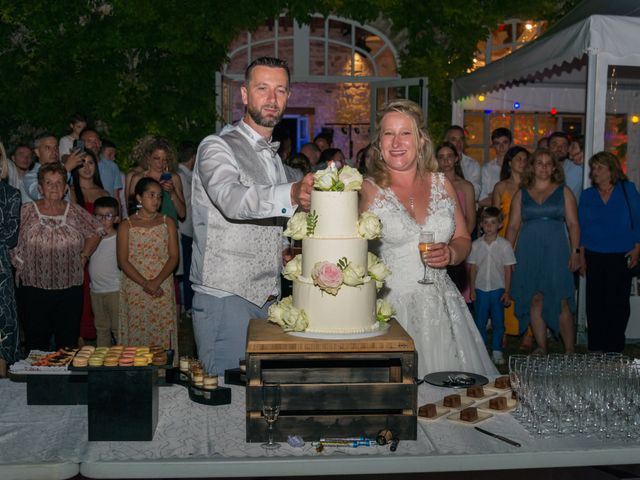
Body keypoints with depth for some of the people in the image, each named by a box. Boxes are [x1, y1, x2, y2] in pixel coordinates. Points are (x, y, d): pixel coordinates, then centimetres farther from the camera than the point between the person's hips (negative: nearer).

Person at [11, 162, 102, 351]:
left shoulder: (75, 212, 5)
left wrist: (84, 255, 8)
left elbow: (95, 232, 16)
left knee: (68, 342, 8)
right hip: (34, 288, -1)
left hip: (70, 288, 1)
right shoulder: (26, 211, 0)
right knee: (36, 342, 6)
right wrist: (21, 264, -1)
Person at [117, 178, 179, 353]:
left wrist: (156, 282, -13)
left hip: (163, 290, 1)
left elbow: (174, 256, 1)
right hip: (134, 291, -1)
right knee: (136, 334, -1)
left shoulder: (167, 222, 8)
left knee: (162, 333, -1)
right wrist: (145, 284, -14)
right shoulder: (127, 225, 4)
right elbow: (123, 261, -3)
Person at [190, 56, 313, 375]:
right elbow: (232, 200, -29)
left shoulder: (274, 158, 19)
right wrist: (292, 194, -45)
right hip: (225, 298, -7)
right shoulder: (217, 148, -6)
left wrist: (287, 253, 9)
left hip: (267, 298, 7)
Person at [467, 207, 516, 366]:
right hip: (481, 289, 1)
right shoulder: (476, 245, 1)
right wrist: (472, 290, 1)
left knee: (498, 321, 3)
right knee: (480, 321, 6)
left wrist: (507, 292, -3)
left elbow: (508, 270, 0)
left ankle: (497, 351, 13)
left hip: (498, 289, -1)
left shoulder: (504, 245, -2)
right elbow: (473, 269, 5)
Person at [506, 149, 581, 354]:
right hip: (529, 254, 2)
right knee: (535, 300, 1)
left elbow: (573, 224, 5)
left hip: (556, 252, -2)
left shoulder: (563, 192, 10)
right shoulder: (521, 194, 13)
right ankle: (541, 348, 9)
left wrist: (575, 251, -5)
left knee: (561, 301, -7)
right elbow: (513, 226, 11)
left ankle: (569, 350, 0)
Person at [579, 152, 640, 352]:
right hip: (594, 256, 2)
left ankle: (614, 348, 8)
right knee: (595, 301, 3)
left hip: (620, 256, -2)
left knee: (618, 302, -1)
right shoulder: (587, 195, 9)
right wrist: (581, 256, 6)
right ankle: (596, 347, 12)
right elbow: (581, 227, 10)